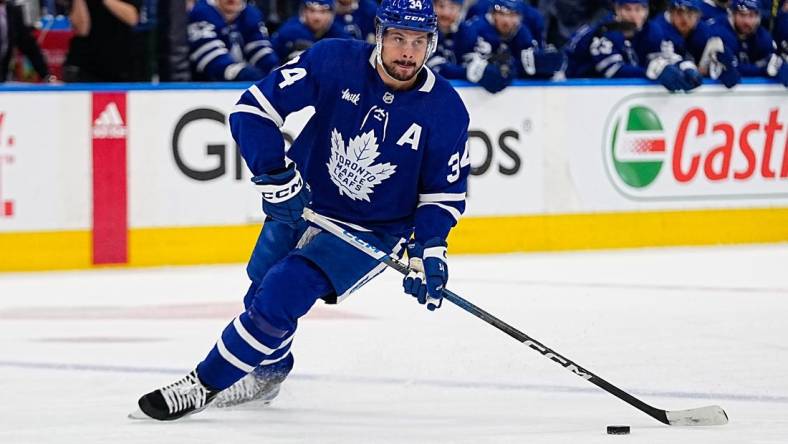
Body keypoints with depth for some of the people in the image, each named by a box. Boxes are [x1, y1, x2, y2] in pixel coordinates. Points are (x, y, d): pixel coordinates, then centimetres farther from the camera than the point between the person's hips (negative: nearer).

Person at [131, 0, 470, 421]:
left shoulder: (445, 108, -18)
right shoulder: (334, 61, -19)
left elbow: (444, 192, -6)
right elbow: (254, 108, -18)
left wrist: (429, 249, -20)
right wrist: (276, 176, -25)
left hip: (371, 232, -3)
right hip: (299, 204, 3)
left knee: (279, 296, -19)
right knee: (263, 288, 18)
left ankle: (204, 384, -6)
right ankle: (268, 371, 48)